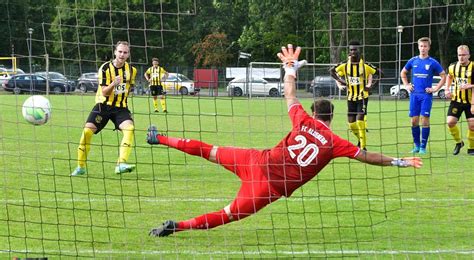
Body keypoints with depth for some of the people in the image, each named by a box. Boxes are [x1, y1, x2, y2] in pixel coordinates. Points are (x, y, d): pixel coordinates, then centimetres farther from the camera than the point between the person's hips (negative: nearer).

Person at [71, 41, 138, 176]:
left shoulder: (131, 70, 1)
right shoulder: (105, 68, -10)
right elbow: (104, 92, -17)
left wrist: (123, 94, 11)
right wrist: (113, 84, -34)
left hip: (121, 106, 2)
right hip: (104, 104, -2)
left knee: (129, 128, -27)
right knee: (87, 130, -17)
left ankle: (121, 164, -32)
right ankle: (81, 167, 1)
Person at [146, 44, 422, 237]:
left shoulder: (304, 121, 3)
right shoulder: (334, 143, -4)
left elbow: (290, 95, 16)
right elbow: (367, 156, 0)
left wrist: (291, 67, 32)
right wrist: (399, 162, 8)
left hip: (259, 161, 3)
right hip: (271, 187, -3)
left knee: (212, 151, 19)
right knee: (228, 215, 3)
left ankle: (160, 138, 27)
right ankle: (178, 226, -7)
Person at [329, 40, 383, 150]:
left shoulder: (365, 65, -10)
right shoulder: (344, 65, -2)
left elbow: (380, 73, -1)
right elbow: (332, 71, 14)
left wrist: (371, 84, -8)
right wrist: (340, 81, 2)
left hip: (362, 97, -4)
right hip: (351, 97, 4)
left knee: (360, 121, -14)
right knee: (351, 123, 4)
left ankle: (363, 146, -4)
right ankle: (361, 140, 31)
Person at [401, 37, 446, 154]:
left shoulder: (432, 62, -1)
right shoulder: (413, 61, 8)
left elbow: (444, 76, 3)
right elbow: (403, 73, 23)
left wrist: (435, 88, -4)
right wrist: (407, 85, 11)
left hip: (426, 95, -3)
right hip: (414, 95, 3)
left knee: (425, 119, -8)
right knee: (414, 120, 2)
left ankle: (423, 147, -2)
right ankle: (416, 145, 14)